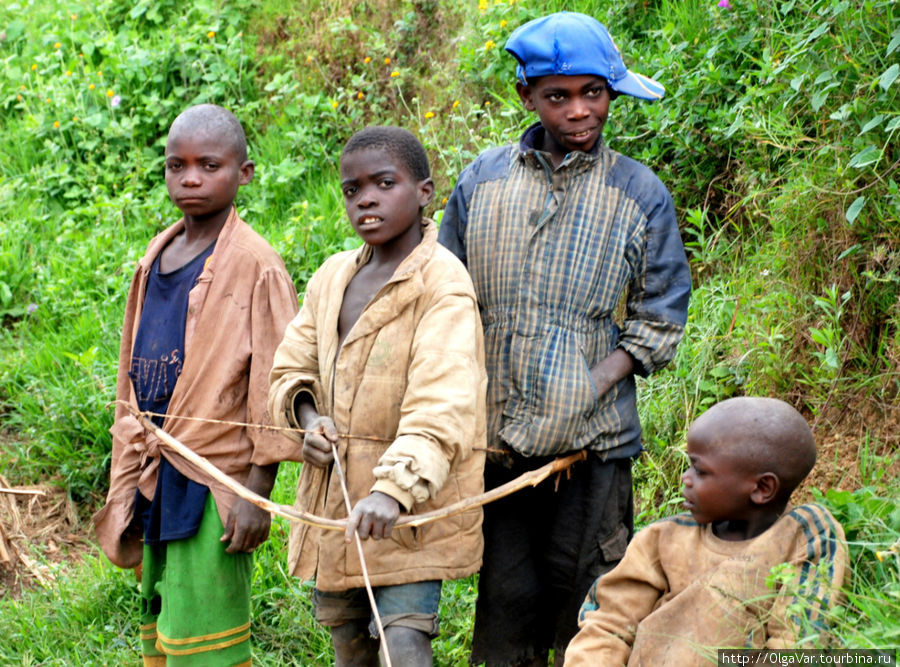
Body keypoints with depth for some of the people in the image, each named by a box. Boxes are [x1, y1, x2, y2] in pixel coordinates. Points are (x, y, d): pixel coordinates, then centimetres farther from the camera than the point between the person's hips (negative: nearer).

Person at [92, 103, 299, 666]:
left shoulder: (255, 265, -10)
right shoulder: (156, 259, 12)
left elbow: (275, 387, -11)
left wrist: (257, 491, -14)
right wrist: (127, 484, 18)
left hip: (212, 482, -7)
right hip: (155, 480, 7)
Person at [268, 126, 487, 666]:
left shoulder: (442, 281, -14)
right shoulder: (333, 277, 8)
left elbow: (441, 405, -25)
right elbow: (292, 367, 17)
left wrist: (393, 489, -36)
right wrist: (309, 420, -5)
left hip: (412, 505, -7)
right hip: (335, 497, 7)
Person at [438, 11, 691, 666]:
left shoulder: (640, 193, 3)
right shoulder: (484, 178, 9)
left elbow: (659, 321, 4)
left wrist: (593, 387, -11)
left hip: (592, 442, -2)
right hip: (495, 440, 2)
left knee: (585, 611, 2)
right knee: (505, 598, 7)